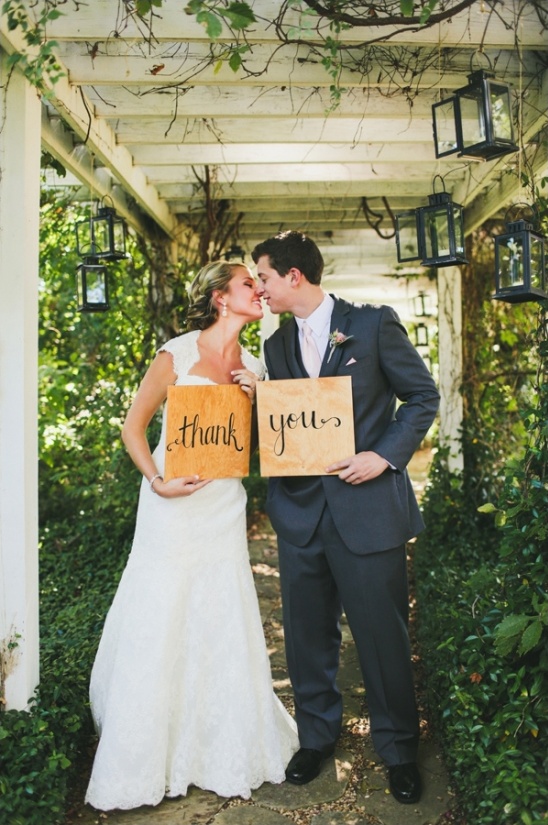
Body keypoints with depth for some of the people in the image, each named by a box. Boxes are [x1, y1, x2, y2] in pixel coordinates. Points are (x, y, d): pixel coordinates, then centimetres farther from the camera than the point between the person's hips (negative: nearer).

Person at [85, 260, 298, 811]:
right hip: (173, 505, -4)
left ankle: (225, 750, 26)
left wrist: (255, 402, -6)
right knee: (158, 625, 2)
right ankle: (142, 760, 20)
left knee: (225, 625, 8)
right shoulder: (176, 356, -6)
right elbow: (133, 425, -3)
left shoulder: (253, 367, 8)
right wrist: (157, 481, -15)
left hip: (224, 506, 4)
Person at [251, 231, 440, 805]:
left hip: (367, 505, -4)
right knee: (307, 633, 13)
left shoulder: (374, 324, -3)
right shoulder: (276, 345, 12)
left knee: (382, 634, 5)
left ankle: (397, 748, 27)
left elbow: (422, 396, -1)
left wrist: (385, 455, -13)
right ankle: (316, 737, 34)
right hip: (300, 509, 5)